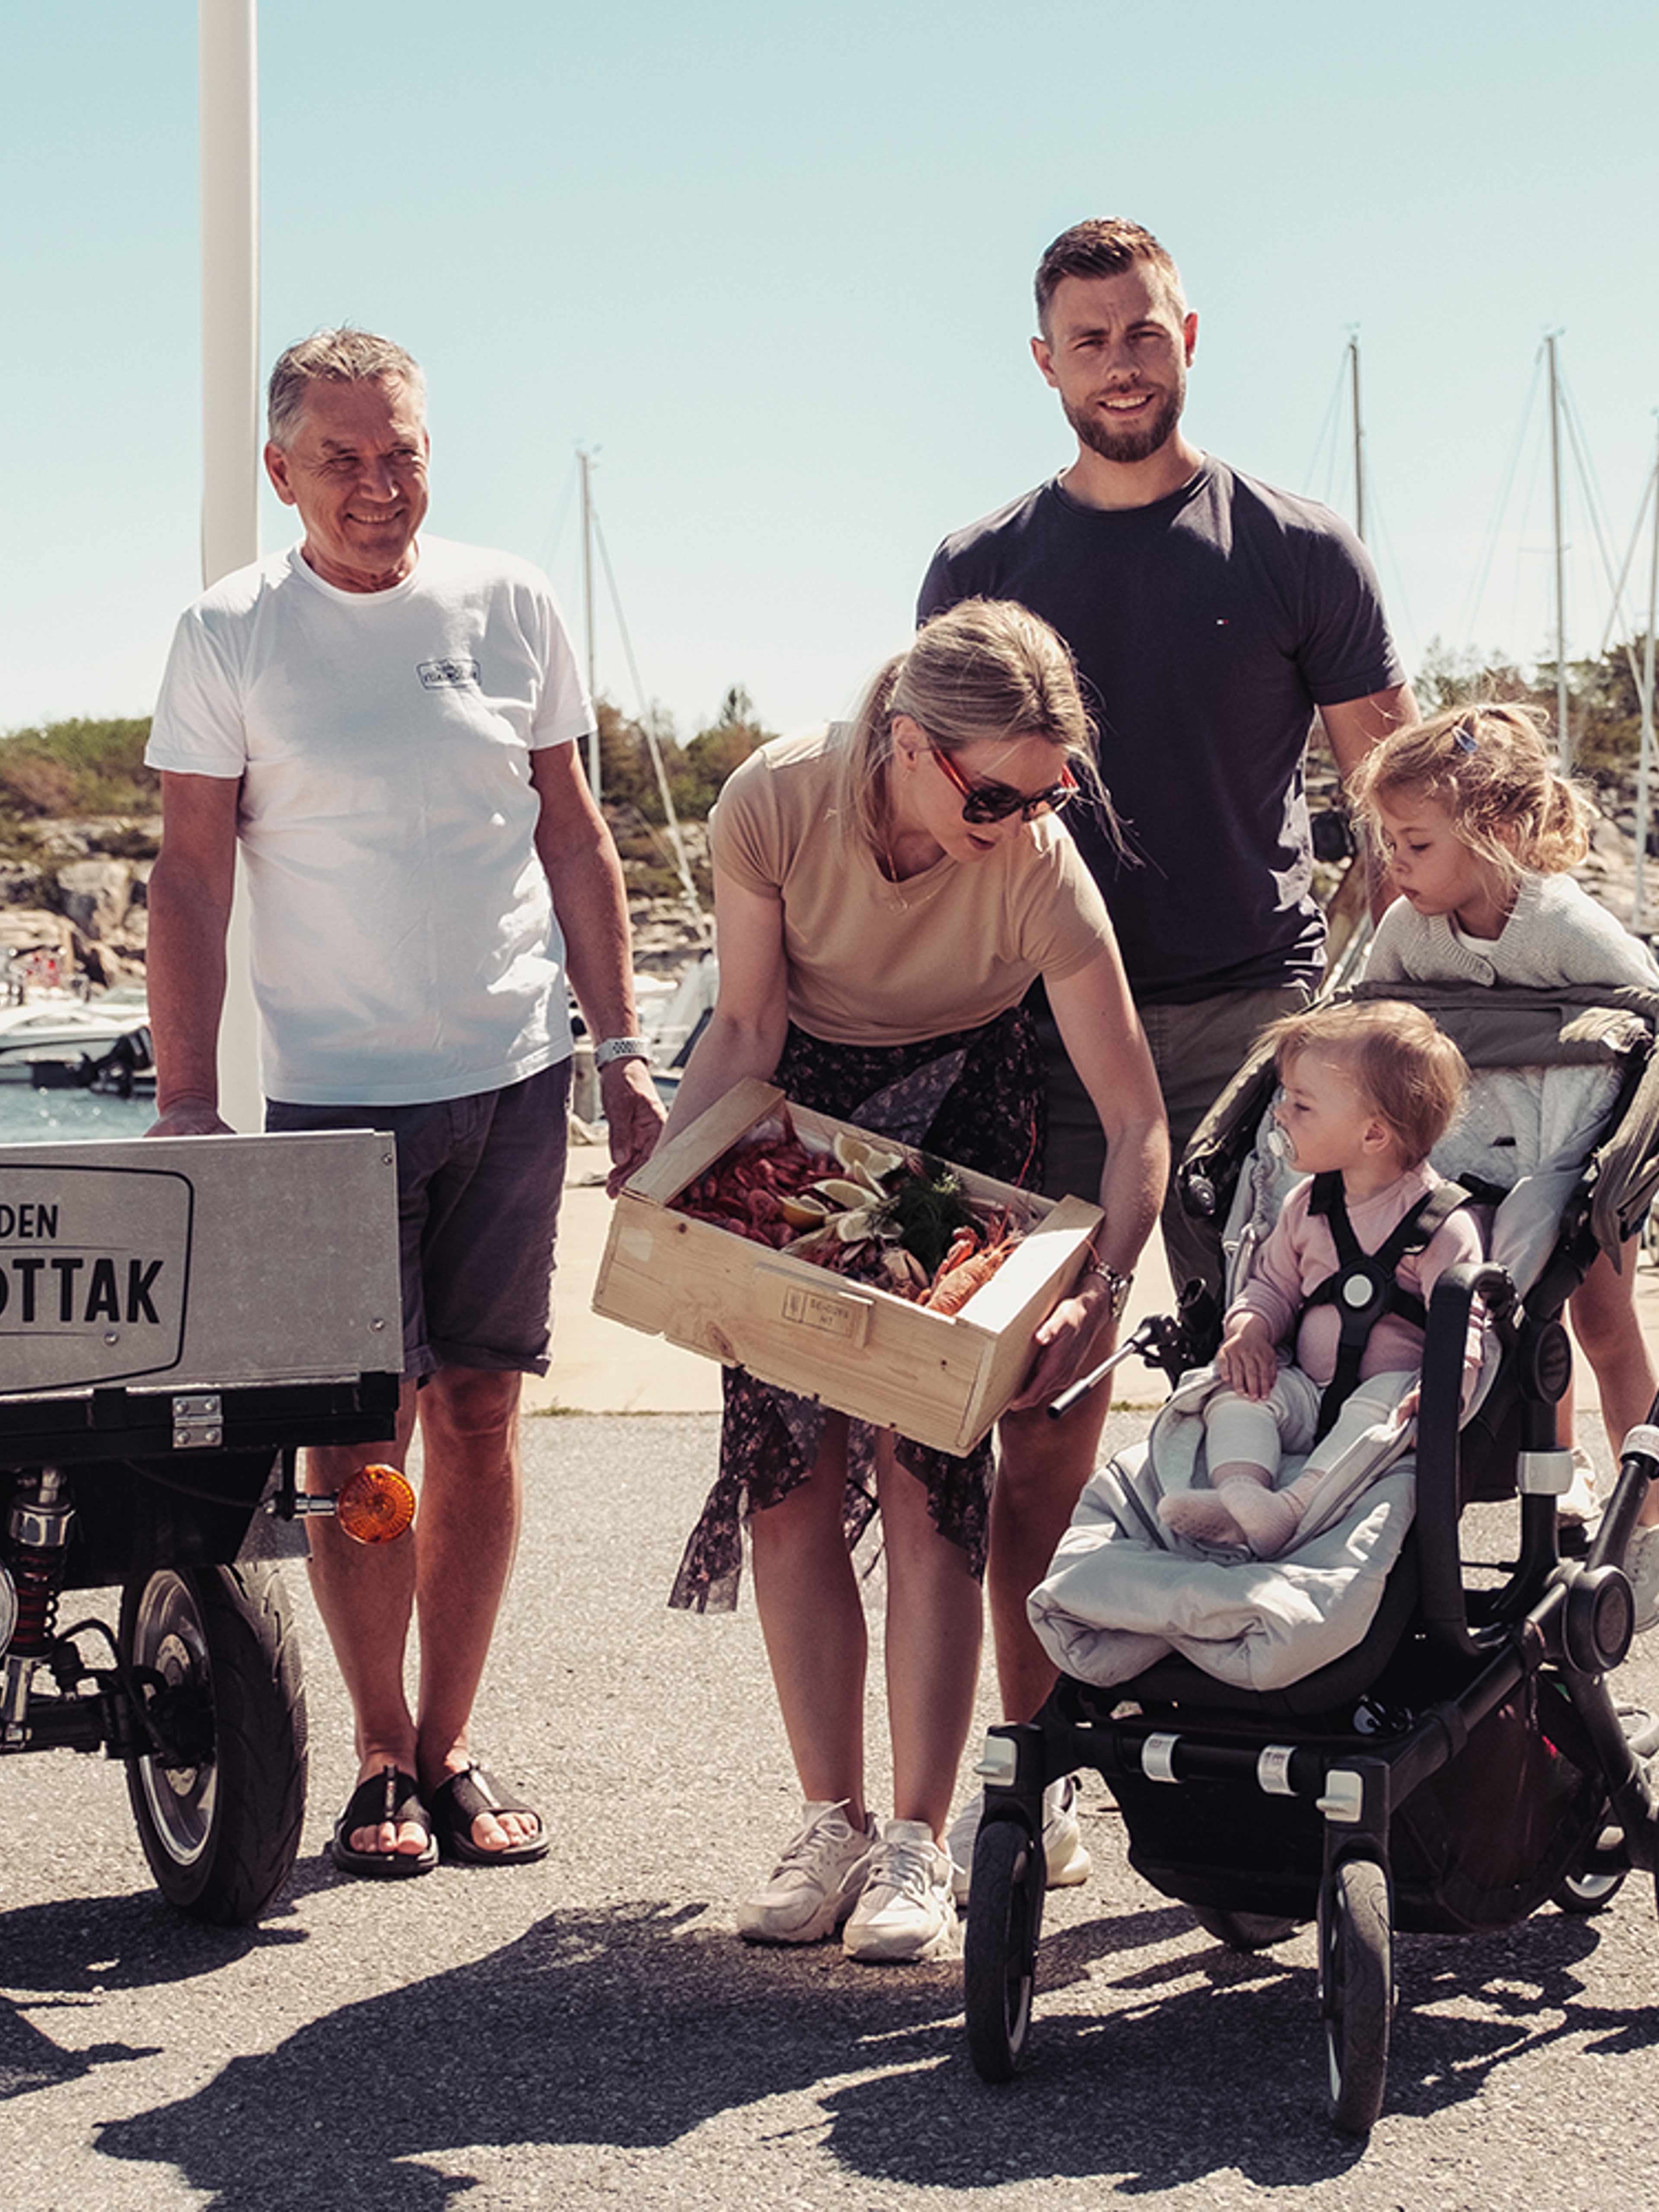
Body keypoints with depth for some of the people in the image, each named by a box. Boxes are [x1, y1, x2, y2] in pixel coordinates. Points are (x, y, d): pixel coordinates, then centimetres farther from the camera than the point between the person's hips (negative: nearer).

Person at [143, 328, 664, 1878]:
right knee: (360, 1428, -3)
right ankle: (381, 1760, 10)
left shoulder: (507, 606, 6)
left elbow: (573, 835, 11)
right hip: (335, 1091, -2)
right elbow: (190, 881, -1)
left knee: (480, 1415, 5)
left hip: (515, 1076, 2)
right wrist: (183, 1102, -7)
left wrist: (622, 1052, 7)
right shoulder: (230, 636, -1)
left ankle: (451, 1749, 14)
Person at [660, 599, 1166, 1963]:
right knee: (789, 1476, -3)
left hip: (957, 1109, -2)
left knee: (923, 1470, -12)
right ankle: (830, 1825, 8)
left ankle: (917, 1843, -3)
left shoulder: (1037, 867, -29)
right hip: (799, 1101, 2)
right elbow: (745, 1029, -14)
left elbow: (1136, 1121, -26)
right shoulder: (777, 803, -26)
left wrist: (1103, 1293, -39)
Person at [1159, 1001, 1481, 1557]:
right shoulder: (1307, 1205, 11)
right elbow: (1274, 1283, 21)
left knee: (1381, 1404, -36)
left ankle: (1292, 1509, -52)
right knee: (1236, 1392, -19)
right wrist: (1250, 1327, -3)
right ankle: (1239, 1488, -45)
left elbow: (1464, 1329, -14)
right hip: (1308, 1390, 6)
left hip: (1392, 1383, -6)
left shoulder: (1443, 1224, -9)